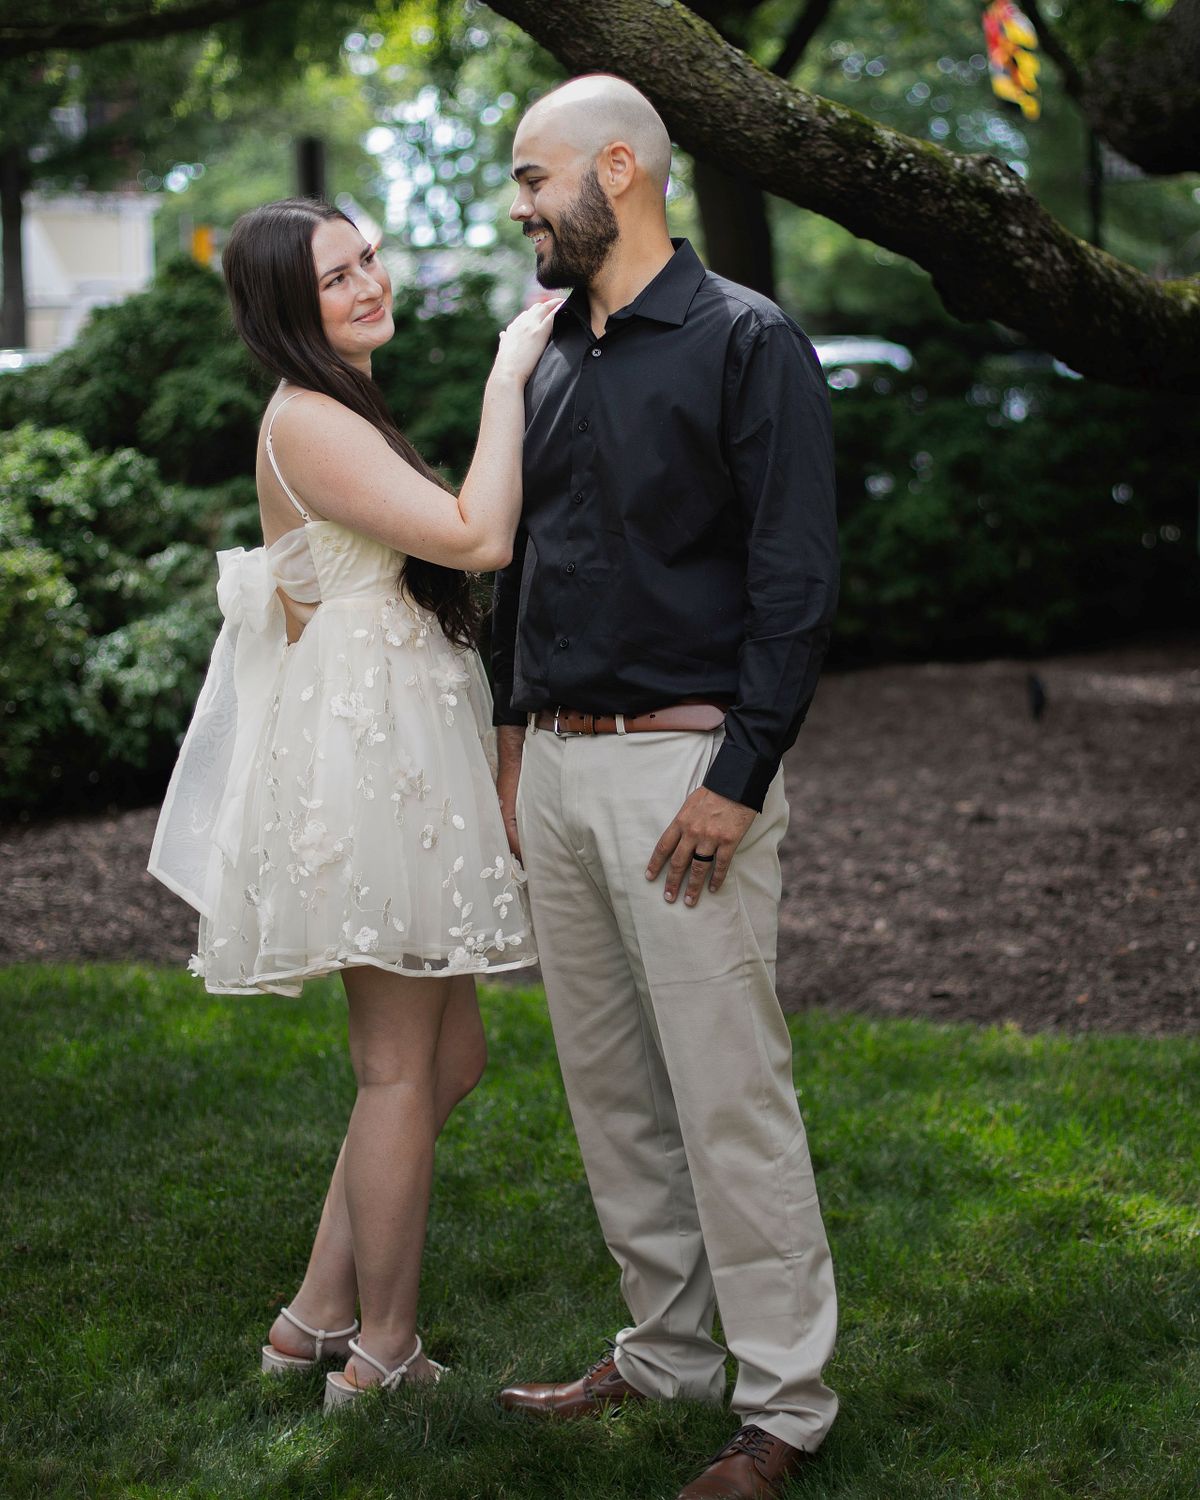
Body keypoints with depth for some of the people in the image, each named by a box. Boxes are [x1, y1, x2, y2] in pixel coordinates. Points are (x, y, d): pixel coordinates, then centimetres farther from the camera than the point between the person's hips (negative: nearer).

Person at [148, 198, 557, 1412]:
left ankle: (320, 1316, 21)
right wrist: (507, 376, -15)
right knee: (402, 1068, -1)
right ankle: (383, 1356, 11)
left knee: (445, 1057, 14)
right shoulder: (309, 422, -14)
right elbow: (478, 539, -22)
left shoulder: (343, 418, 18)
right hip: (367, 752, -10)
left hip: (402, 753, 10)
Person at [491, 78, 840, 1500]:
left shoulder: (747, 341, -7)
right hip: (557, 763, 8)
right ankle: (668, 1350, 26)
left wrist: (739, 778, -18)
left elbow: (797, 579, -13)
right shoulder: (550, 359, 15)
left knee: (726, 1089, -5)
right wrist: (515, 735, 19)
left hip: (683, 763, -8)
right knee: (606, 1079, 13)